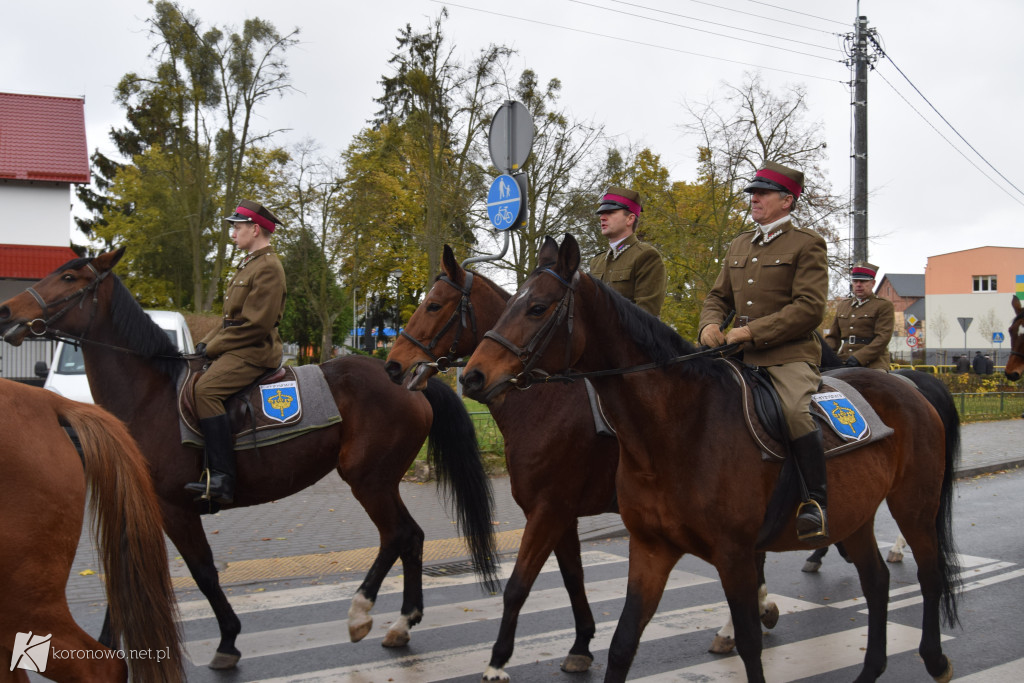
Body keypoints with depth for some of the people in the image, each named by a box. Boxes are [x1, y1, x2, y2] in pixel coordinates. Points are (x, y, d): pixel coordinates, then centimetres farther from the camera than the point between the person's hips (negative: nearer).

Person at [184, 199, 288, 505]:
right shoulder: (248, 264, 22)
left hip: (254, 352, -11)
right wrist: (207, 342, 8)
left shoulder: (268, 268, -12)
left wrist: (213, 347, -14)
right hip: (237, 349, 11)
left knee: (207, 390, -29)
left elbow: (255, 324, -20)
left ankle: (221, 479, -32)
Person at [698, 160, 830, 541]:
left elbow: (809, 309, -11)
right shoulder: (738, 246, 19)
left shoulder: (806, 244, -1)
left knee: (796, 411, -31)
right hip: (742, 354, 7)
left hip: (791, 354, -7)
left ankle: (817, 500, -16)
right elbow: (718, 296, 23)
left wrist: (752, 331, -17)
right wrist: (710, 324, -2)